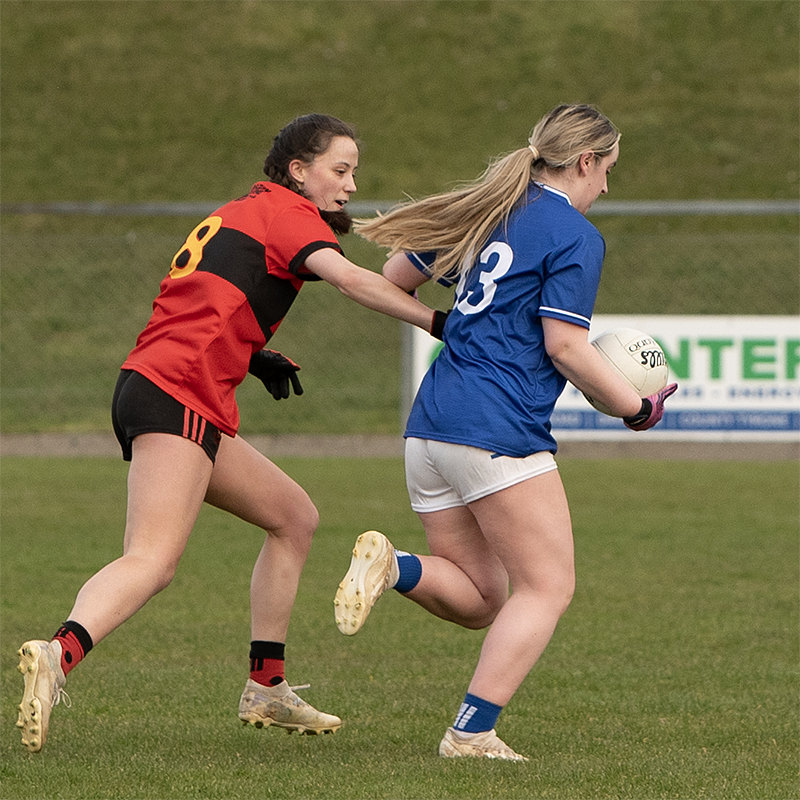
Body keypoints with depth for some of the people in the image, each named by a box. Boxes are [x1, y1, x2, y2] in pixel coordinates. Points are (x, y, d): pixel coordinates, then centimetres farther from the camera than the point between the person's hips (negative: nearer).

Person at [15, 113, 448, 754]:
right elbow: (349, 278, -16)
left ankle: (266, 689, 19)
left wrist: (252, 356, 12)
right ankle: (58, 656, -46)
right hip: (177, 394, -10)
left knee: (295, 517, 19)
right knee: (154, 561, -25)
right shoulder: (284, 210, 1)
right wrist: (439, 322, -17)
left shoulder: (240, 216, 28)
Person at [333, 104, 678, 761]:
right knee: (547, 588, 1)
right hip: (498, 433, -8)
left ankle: (391, 565, -13)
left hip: (430, 425, 8)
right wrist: (636, 408, 1)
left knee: (478, 601, 14)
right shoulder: (576, 236, -5)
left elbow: (396, 277, 22)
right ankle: (472, 733, -9)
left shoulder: (488, 209, 16)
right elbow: (565, 346, -12)